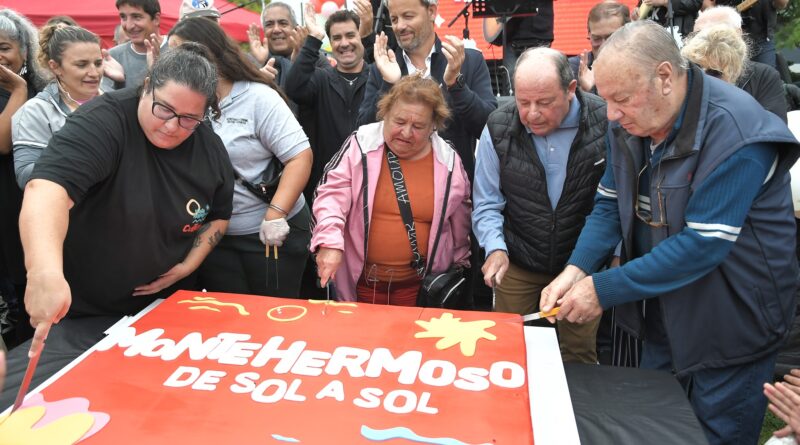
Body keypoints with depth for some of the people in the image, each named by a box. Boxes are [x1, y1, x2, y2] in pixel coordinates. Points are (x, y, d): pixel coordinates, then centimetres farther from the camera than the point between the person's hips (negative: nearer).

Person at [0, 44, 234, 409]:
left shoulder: (209, 147, -3)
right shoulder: (102, 123, -23)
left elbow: (219, 214, 12)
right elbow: (47, 189, -40)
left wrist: (189, 264, -4)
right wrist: (45, 273, -58)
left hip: (162, 308, 5)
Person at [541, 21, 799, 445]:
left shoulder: (735, 133, -28)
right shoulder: (628, 122, -6)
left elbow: (703, 244, -30)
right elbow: (610, 203, 0)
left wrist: (603, 289, -27)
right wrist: (576, 268, -16)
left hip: (730, 325, -6)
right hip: (662, 312, 7)